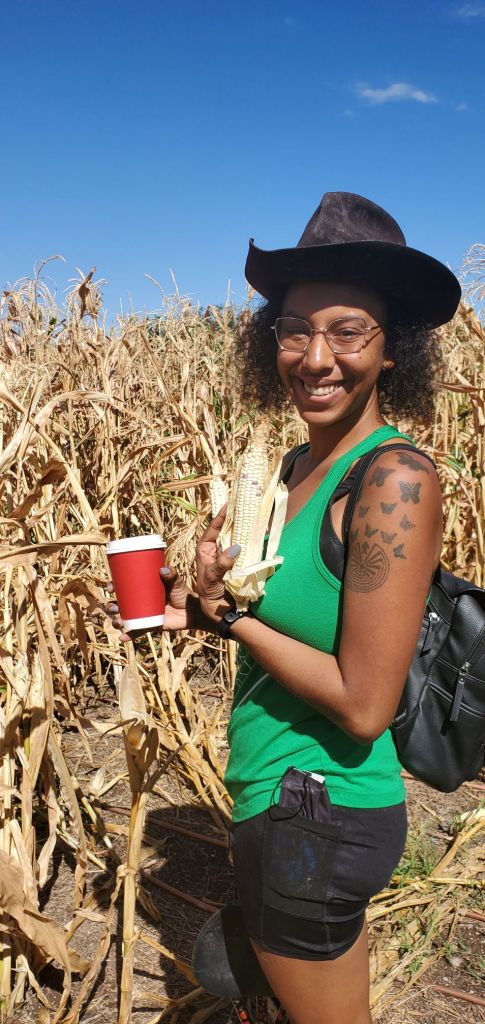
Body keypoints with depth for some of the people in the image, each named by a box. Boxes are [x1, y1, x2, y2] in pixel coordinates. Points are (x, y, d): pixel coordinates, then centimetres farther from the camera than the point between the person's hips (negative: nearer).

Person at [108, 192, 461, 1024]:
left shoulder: (396, 480, -24)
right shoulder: (300, 465, 2)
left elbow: (363, 704, -24)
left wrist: (231, 610, -17)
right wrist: (199, 609, -3)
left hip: (320, 818, -8)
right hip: (286, 800, 8)